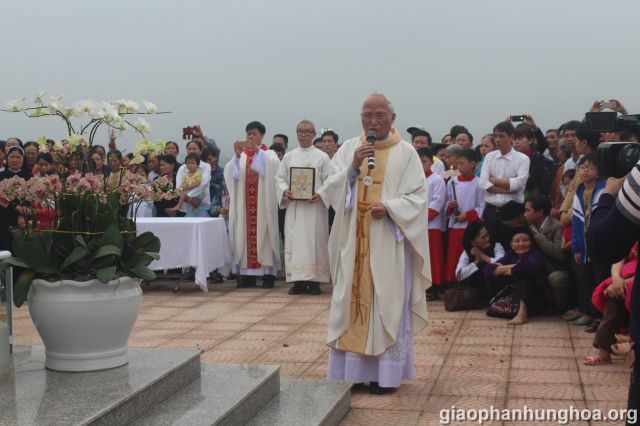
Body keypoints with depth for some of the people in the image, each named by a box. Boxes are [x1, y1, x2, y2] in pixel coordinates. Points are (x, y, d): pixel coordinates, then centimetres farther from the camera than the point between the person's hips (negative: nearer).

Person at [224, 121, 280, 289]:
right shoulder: (241, 155, 13)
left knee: (263, 233, -5)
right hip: (245, 203, 2)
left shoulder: (269, 154, 8)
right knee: (246, 234, -2)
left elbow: (272, 165, -15)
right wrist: (237, 155, -18)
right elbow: (233, 174, -2)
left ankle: (268, 273, -3)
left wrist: (257, 149, -25)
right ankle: (248, 274, 1)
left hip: (263, 202, -2)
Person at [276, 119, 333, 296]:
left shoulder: (322, 157, 2)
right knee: (294, 242, 1)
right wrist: (284, 190, -8)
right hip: (293, 206, 3)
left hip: (314, 206, -3)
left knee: (315, 242, -1)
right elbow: (279, 177, 12)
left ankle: (314, 281, 5)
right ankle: (298, 281, 6)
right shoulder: (289, 156, 12)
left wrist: (320, 194, -17)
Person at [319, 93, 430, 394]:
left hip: (389, 242, -2)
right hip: (353, 240, 2)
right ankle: (352, 370, 10)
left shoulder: (405, 152, 1)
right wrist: (353, 167, -16)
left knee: (387, 304, 1)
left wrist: (389, 207, -18)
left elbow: (417, 196, -3)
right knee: (352, 302, 3)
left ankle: (384, 373, 7)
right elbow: (331, 190, 0)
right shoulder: (348, 148, 7)